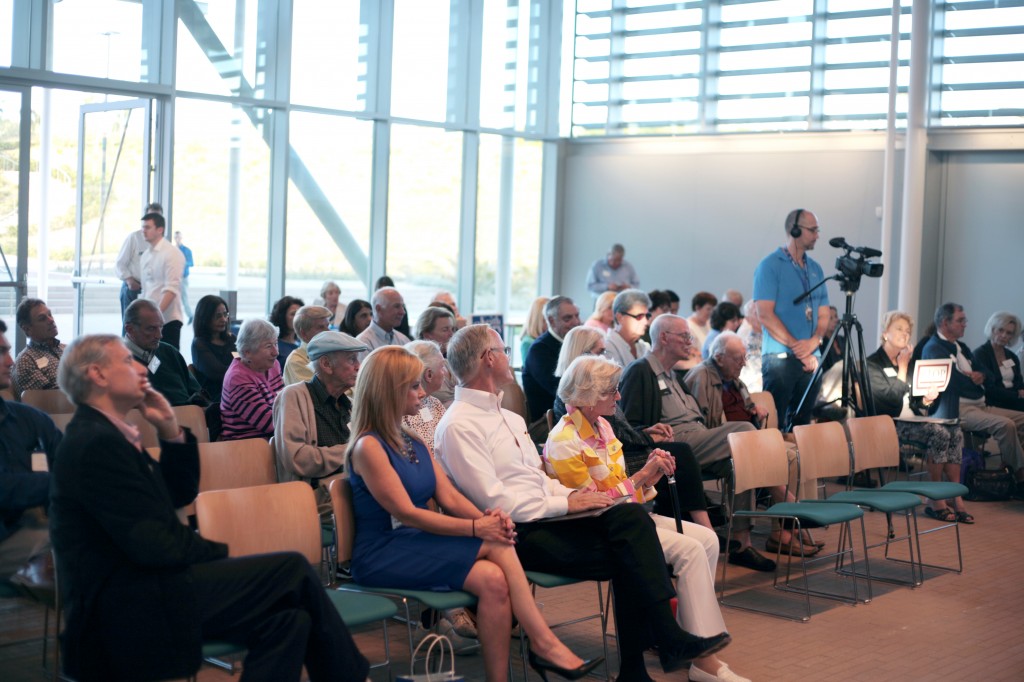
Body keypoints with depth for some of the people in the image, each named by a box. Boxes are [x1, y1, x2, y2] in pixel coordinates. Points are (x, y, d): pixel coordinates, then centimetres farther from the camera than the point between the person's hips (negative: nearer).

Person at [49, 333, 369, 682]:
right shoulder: (96, 443, -16)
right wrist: (220, 553, -4)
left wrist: (170, 430, 5)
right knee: (293, 570, -9)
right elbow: (153, 545, -20)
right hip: (132, 609, -10)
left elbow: (180, 494, 19)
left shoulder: (101, 435, 15)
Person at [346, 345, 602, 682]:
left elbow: (450, 497, 6)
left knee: (493, 580, -22)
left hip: (418, 543, 7)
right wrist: (476, 528, -22)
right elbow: (407, 514, -18)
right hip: (381, 557, -7)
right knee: (496, 546, -21)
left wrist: (487, 517, -15)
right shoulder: (368, 447, -11)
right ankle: (545, 644, -18)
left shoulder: (413, 443, 16)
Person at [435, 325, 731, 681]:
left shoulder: (510, 418, 21)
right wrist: (565, 503, -14)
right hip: (517, 535, -8)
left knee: (631, 515, -17)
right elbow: (497, 503, -16)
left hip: (543, 516, 8)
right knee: (629, 558, -21)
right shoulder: (459, 426, -9)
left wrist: (573, 495, 1)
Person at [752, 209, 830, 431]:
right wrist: (796, 347, -14)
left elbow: (824, 313, 13)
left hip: (810, 359, 6)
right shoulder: (770, 265, -4)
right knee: (774, 423, -5)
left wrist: (814, 342, -8)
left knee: (801, 424, 7)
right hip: (780, 357, -6)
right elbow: (765, 314, -11)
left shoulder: (815, 268, 15)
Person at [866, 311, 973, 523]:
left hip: (913, 417, 7)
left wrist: (926, 398, 2)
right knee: (939, 433, -29)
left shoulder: (906, 360, 20)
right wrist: (902, 367, -5)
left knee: (955, 432, -18)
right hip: (891, 422, -7)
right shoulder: (873, 363, -2)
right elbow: (893, 396, -14)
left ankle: (957, 499, -23)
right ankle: (936, 501, -23)